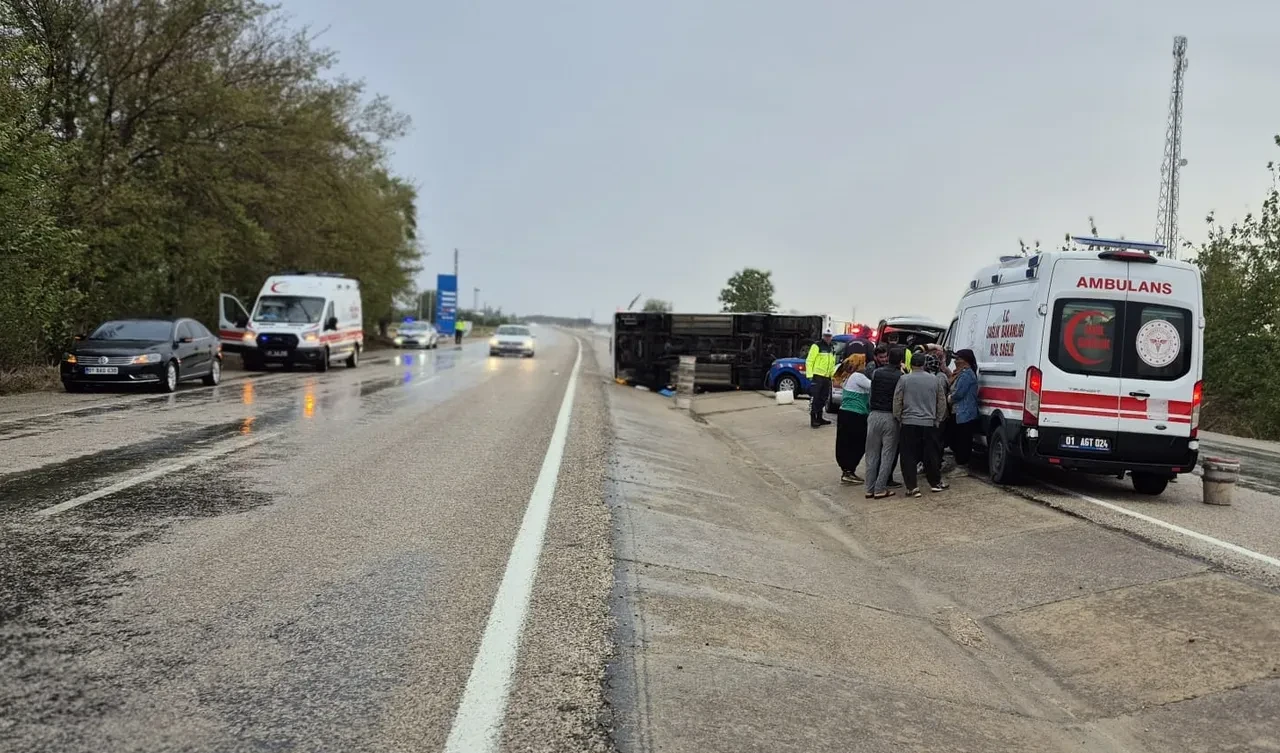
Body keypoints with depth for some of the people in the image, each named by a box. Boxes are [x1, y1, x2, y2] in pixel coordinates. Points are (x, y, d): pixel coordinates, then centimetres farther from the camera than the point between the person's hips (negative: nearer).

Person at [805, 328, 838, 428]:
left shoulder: (831, 349, 18)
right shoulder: (817, 346, -5)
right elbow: (809, 361, -9)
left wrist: (833, 375, 17)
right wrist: (810, 374, -15)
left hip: (826, 377, 8)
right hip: (817, 376, -8)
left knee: (823, 399, 12)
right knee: (814, 398, -9)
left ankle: (819, 418, 21)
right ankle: (813, 419, -8)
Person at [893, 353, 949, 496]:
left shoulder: (904, 380, -6)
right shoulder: (934, 379, 4)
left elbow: (897, 402, -4)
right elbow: (942, 402, 10)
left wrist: (898, 418, 8)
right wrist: (938, 419, 20)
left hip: (909, 422, -2)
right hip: (929, 423, 3)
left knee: (909, 456, 1)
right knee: (930, 454, 14)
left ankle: (912, 487, -4)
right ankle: (935, 483, 24)